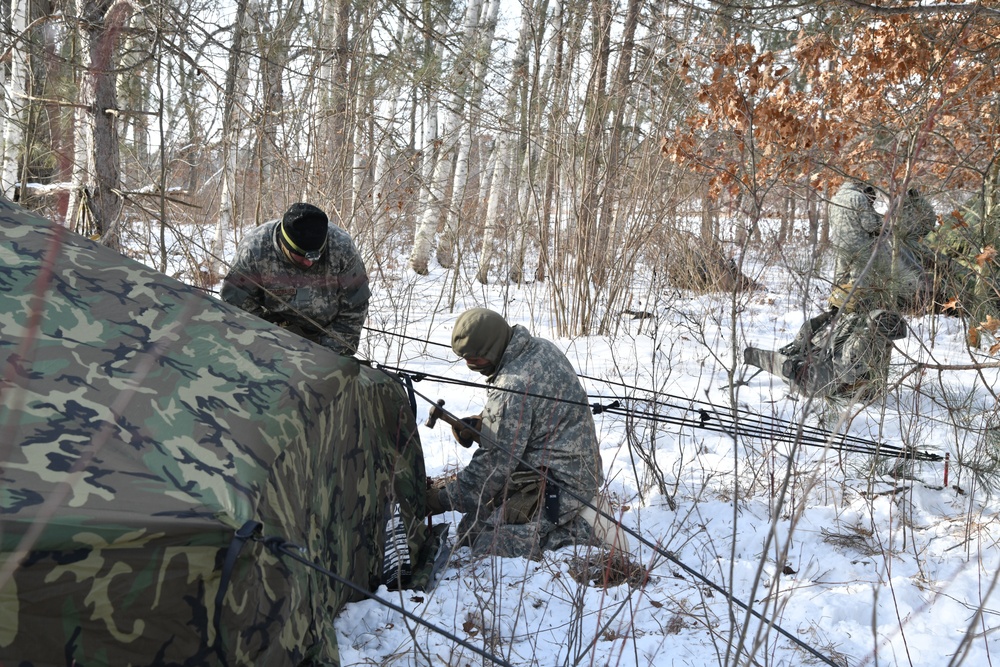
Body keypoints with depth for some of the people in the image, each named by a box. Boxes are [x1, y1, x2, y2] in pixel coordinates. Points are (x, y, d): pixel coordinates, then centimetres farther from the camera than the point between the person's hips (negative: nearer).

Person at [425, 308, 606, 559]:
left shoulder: (514, 387, -26)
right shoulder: (541, 347, 2)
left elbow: (495, 462, -20)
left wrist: (444, 499, -10)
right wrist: (479, 423, 5)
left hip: (558, 486, -10)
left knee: (485, 543, -15)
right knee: (470, 527, 12)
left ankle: (581, 527, -7)